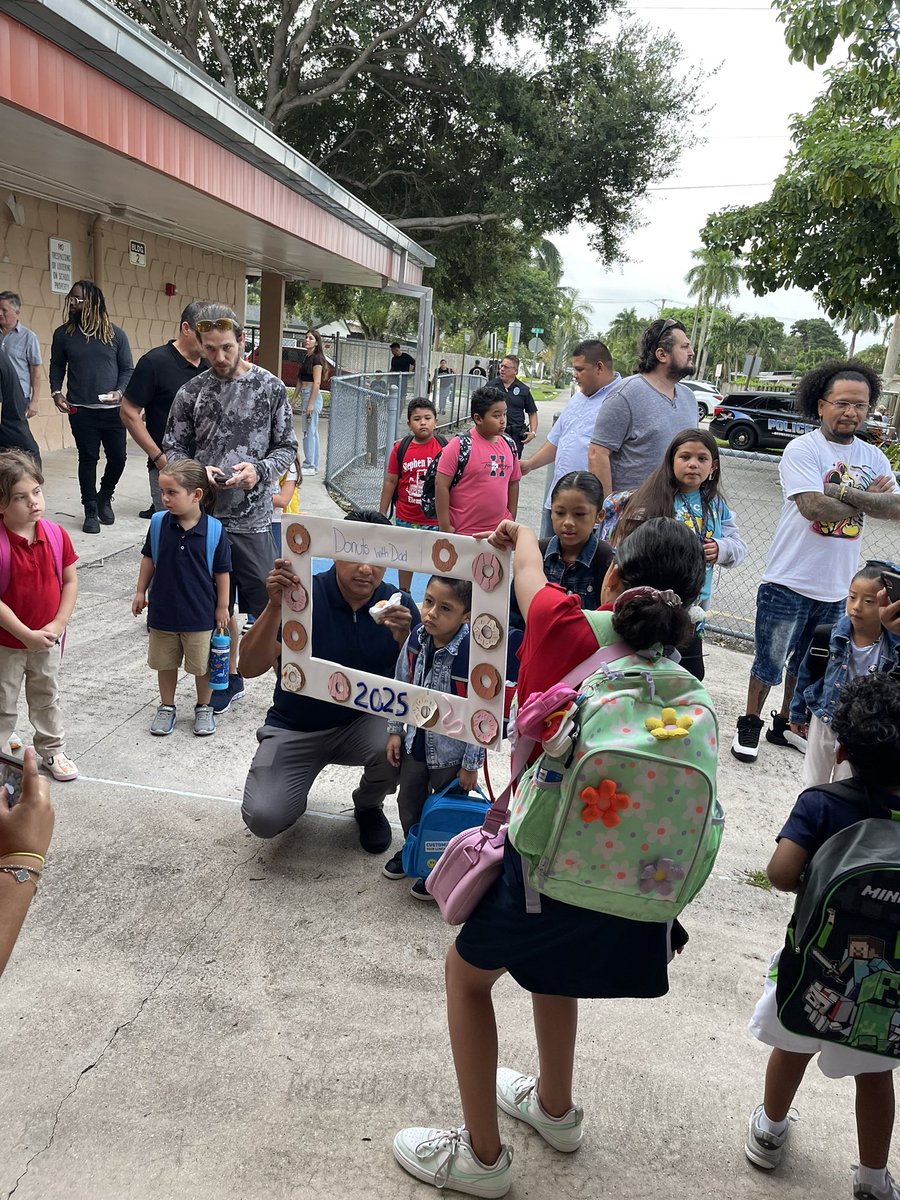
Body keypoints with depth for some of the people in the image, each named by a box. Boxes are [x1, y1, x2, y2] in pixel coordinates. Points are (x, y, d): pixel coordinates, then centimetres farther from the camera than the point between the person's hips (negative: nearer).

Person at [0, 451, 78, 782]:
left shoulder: (56, 535, -10)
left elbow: (70, 582, -2)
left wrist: (58, 624, -12)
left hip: (47, 639, 4)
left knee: (47, 697, 23)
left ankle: (52, 750, 41)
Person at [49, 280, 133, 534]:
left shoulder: (115, 334, 1)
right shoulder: (63, 334, 3)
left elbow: (127, 369, 3)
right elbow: (56, 366, 11)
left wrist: (120, 392, -13)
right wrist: (56, 392, -4)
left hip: (112, 409, 0)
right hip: (80, 410, 0)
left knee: (118, 457, 3)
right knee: (88, 459, 4)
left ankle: (105, 498, 29)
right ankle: (91, 510, 15)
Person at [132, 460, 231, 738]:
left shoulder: (214, 530, -16)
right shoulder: (160, 523, -8)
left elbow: (222, 571, -7)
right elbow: (149, 559, 6)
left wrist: (222, 607, -2)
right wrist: (141, 592, 8)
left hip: (199, 613, -2)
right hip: (163, 610, 3)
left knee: (202, 664, 13)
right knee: (165, 663, 17)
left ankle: (204, 708, 33)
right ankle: (166, 707, 35)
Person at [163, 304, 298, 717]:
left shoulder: (270, 387, -2)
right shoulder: (191, 392, 2)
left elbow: (286, 448, 2)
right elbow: (173, 450, 7)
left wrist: (258, 471, -17)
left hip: (252, 518, -2)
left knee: (268, 605, 1)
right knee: (218, 604, 14)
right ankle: (230, 678, 30)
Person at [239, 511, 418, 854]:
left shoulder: (399, 606, -10)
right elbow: (250, 668, -23)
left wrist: (404, 638, -33)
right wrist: (274, 606, -37)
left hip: (363, 722, 2)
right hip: (295, 728, -1)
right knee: (263, 818, -20)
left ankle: (368, 805, 5)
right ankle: (293, 781, 19)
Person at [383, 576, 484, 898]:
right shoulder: (417, 639, -11)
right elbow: (402, 687, 5)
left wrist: (471, 763, -16)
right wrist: (395, 730, 6)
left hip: (452, 751, -6)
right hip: (416, 742, 6)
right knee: (408, 803, 24)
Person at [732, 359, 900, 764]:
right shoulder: (802, 450, -12)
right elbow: (815, 507, -25)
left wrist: (842, 492, -23)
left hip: (836, 588, 6)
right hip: (789, 582, -5)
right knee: (770, 662, 6)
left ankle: (786, 723, 37)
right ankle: (750, 724, 24)